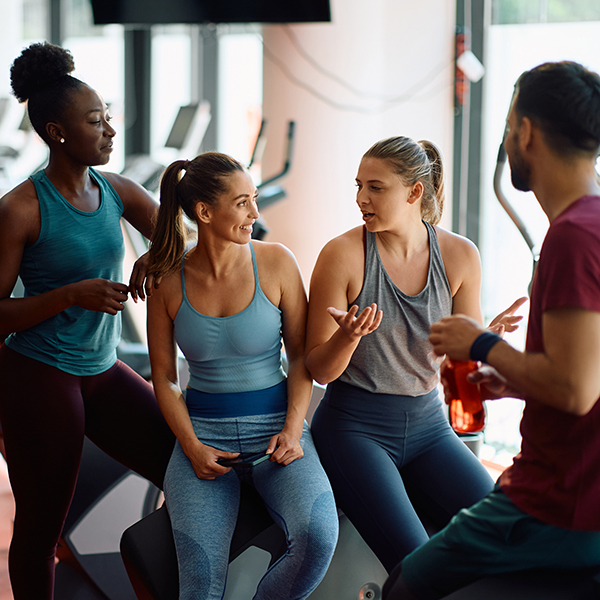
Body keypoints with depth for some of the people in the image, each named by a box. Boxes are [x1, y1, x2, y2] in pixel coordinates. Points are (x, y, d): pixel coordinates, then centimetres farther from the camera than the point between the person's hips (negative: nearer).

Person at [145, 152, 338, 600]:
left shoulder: (275, 262, -3)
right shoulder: (168, 280, 0)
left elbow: (301, 354, 2)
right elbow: (164, 377, 6)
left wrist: (292, 430, -11)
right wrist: (192, 447, -9)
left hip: (275, 425, 0)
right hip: (202, 429, 0)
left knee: (318, 538, -29)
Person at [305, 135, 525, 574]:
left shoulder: (459, 255, 0)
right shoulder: (343, 254, -9)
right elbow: (320, 370, -5)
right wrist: (348, 336, -26)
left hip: (428, 425, 4)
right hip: (355, 426, -4)